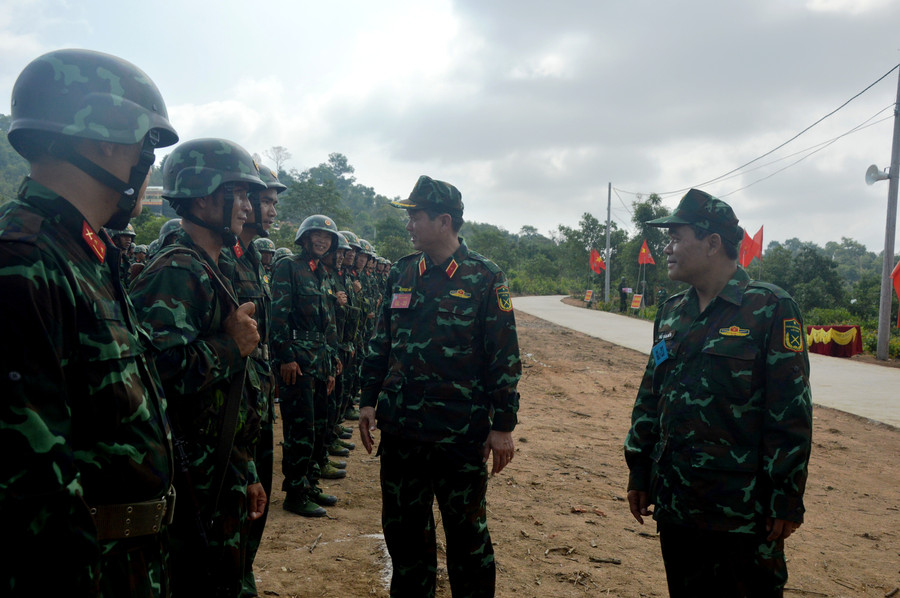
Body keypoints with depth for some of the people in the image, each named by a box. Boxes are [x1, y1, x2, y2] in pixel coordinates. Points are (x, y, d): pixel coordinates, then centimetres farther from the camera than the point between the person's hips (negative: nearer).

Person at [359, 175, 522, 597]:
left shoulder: (484, 277, -8)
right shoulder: (402, 274, 6)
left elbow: (505, 355, -8)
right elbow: (381, 343, 12)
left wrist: (503, 424, -9)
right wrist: (369, 400, 8)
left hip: (460, 435, -4)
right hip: (400, 430, 5)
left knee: (466, 532, 11)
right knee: (402, 529, 17)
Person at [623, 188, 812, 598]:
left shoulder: (769, 309, -10)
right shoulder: (671, 312, 8)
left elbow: (790, 413, -12)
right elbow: (650, 398, 12)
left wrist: (787, 499, -12)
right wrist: (639, 474, 12)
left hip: (742, 513, -6)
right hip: (674, 503, 6)